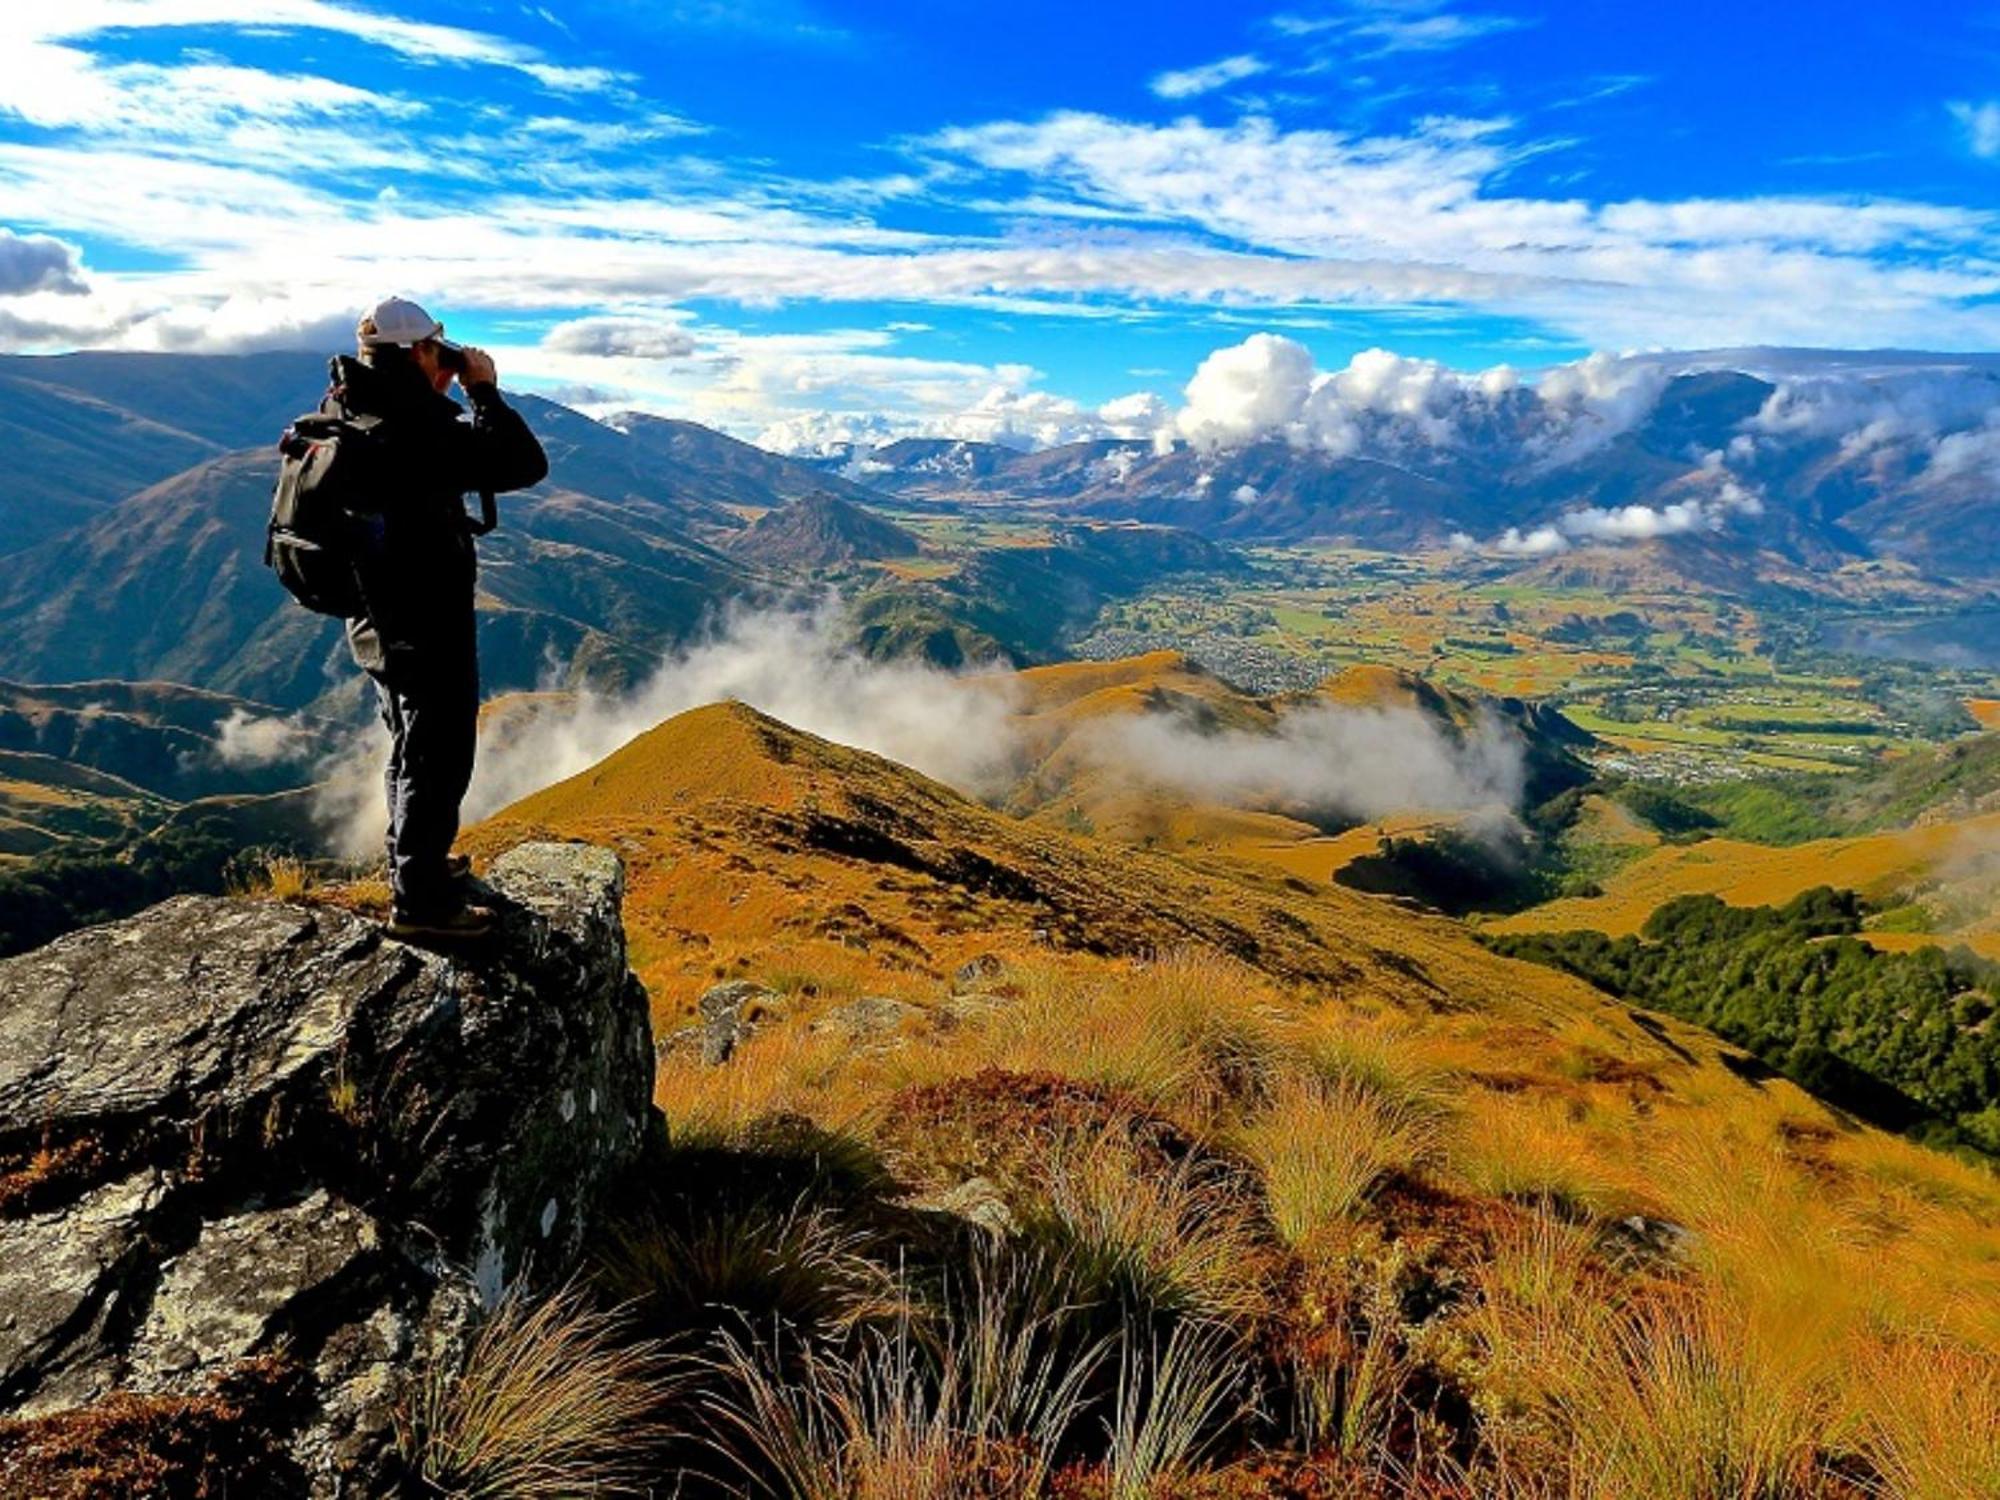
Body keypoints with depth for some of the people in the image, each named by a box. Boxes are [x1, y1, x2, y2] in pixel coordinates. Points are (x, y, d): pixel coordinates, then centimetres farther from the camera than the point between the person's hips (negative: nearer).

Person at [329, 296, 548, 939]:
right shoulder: (416, 429, -25)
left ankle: (413, 857, 43)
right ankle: (420, 900, 14)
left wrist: (452, 395, 7)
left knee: (411, 746, 25)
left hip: (376, 620, 9)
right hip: (430, 627, -9)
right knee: (438, 759, 4)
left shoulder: (342, 410, 2)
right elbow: (526, 464, -24)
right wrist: (485, 391, -13)